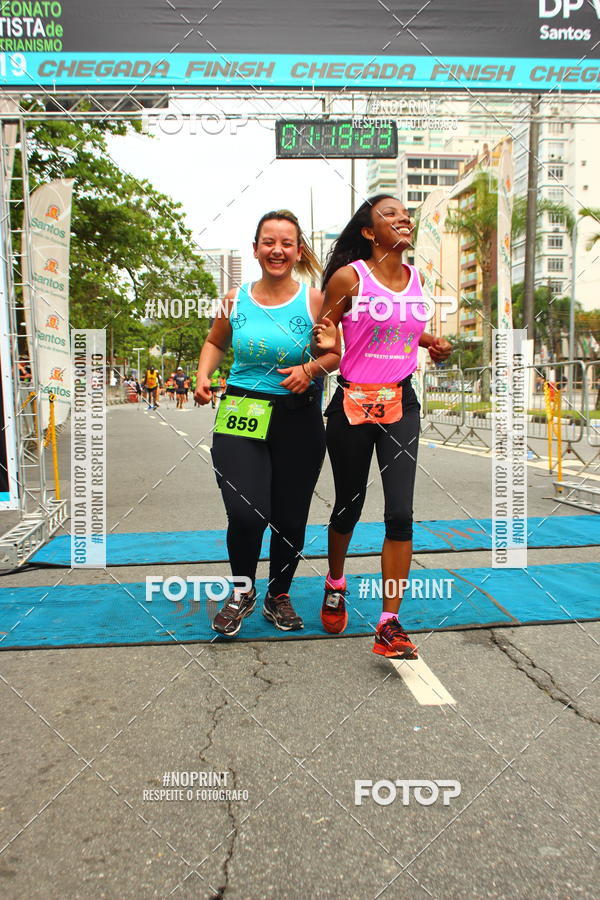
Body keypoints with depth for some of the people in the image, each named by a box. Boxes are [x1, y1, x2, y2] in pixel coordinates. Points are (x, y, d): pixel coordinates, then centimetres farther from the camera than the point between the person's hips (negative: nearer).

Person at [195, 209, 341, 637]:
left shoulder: (314, 301, -1)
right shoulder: (235, 300, 5)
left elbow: (337, 352, 6)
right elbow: (216, 343, 21)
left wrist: (311, 368, -13)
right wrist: (204, 376, 4)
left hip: (298, 419, 0)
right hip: (242, 416, 0)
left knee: (290, 519, 9)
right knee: (246, 514, -15)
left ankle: (279, 596, 36)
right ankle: (242, 592, 16)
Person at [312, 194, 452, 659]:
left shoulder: (414, 277, 9)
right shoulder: (348, 276, -7)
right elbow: (324, 331, 1)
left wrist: (433, 343, 8)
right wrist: (328, 344, -22)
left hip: (401, 403, 3)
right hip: (352, 403, -3)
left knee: (400, 512, -8)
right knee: (349, 507, 11)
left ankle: (389, 625, -1)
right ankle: (335, 585, 40)